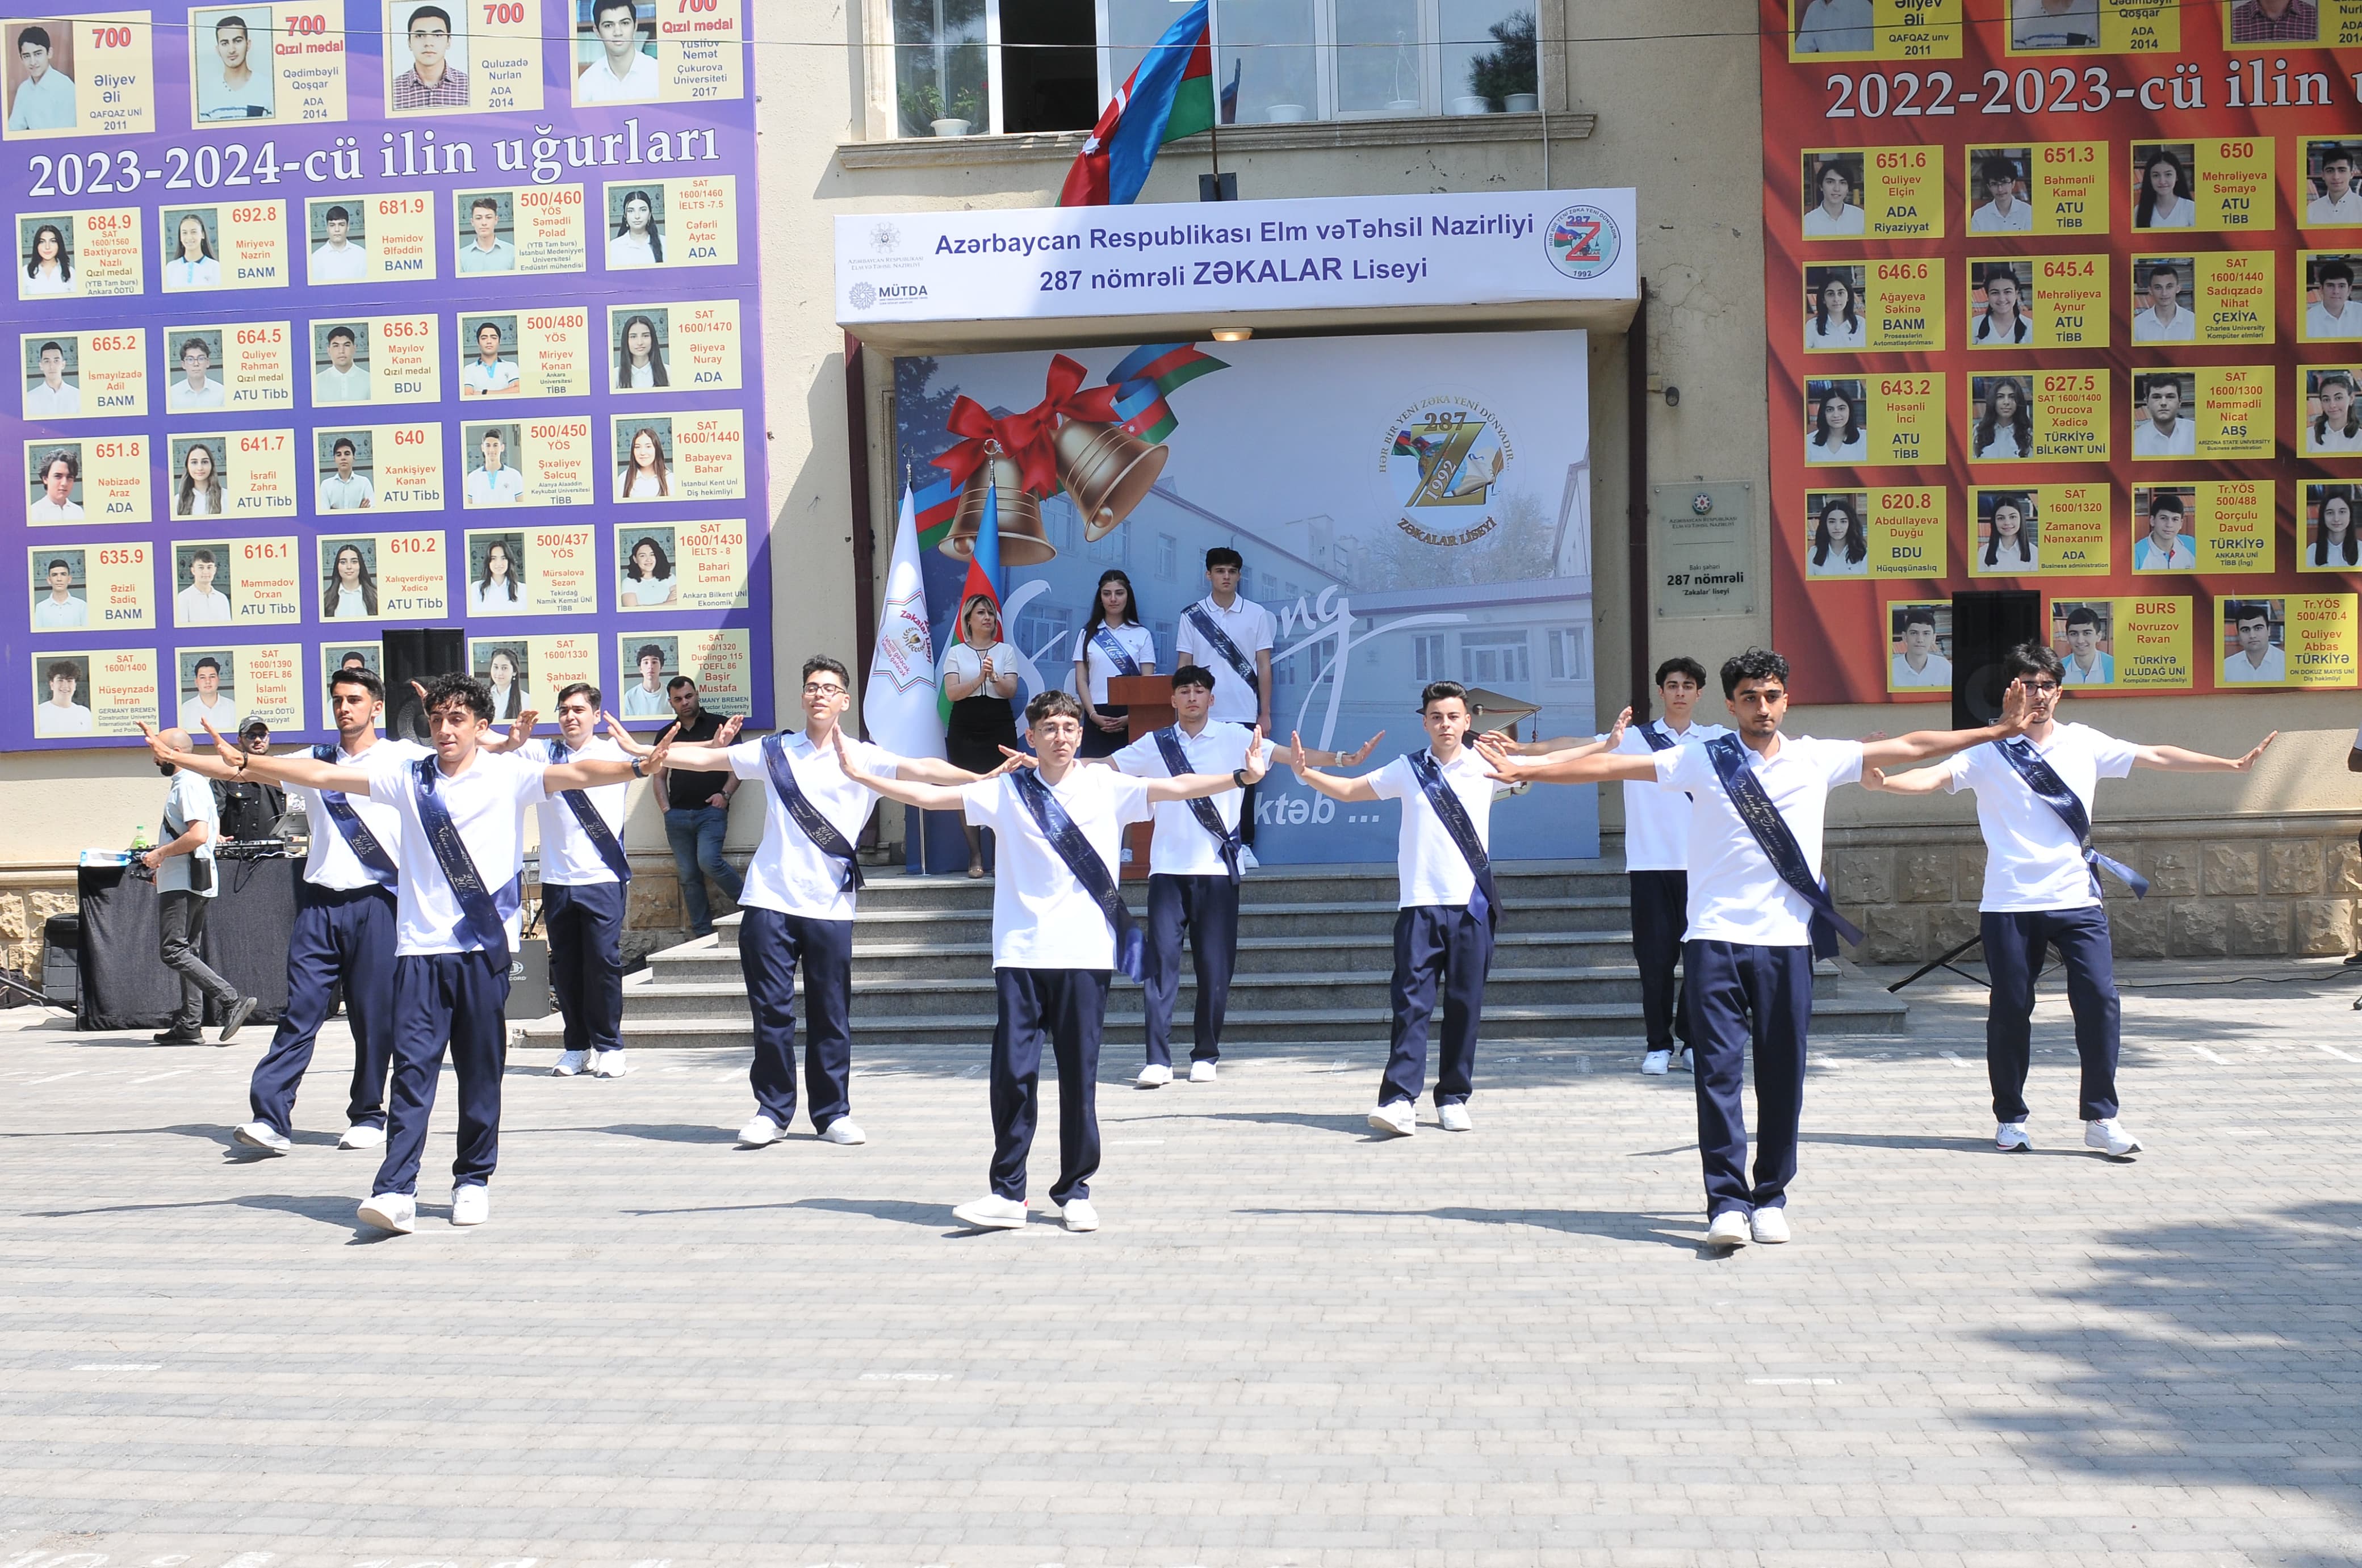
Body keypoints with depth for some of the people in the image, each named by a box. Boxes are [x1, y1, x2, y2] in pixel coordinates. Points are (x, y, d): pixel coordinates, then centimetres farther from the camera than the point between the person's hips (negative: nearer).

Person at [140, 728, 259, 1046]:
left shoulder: (188, 784, -13)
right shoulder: (190, 782, 19)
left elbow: (198, 835, -25)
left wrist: (161, 853, -15)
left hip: (183, 884, -11)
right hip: (195, 883, 11)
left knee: (173, 952, -12)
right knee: (186, 952, 10)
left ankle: (232, 1001, -18)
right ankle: (189, 1026, 10)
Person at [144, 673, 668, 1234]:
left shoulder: (507, 776, 2)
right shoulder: (407, 777, 10)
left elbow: (576, 774, -13)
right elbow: (321, 774, 8)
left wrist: (635, 767, -30)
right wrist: (244, 763, -1)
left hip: (486, 947, -1)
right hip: (420, 947, 1)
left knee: (481, 1072, 6)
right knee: (413, 1069, -6)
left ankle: (473, 1181, 19)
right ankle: (396, 1191, -10)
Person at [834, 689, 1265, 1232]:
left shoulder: (1107, 787, 6)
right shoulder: (1007, 791, 7)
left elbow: (1179, 787, -1)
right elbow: (930, 795, 7)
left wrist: (1242, 777, -12)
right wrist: (862, 775, 1)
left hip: (1086, 954, 0)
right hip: (1020, 953, 1)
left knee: (1080, 1075, 4)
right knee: (1012, 1072, -2)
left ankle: (1075, 1191, 15)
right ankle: (1007, 1192, 7)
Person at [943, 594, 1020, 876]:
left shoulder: (1006, 651, 11)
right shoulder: (956, 653, 9)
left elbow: (1011, 690, 0)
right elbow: (952, 692, -3)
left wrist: (994, 677, -20)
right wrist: (979, 679, -19)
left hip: (1000, 728, 0)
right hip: (964, 729, 0)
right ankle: (975, 857, 1)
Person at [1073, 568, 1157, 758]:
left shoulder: (1142, 635, 7)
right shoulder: (1088, 635, 11)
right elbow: (1081, 680, 7)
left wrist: (1131, 718, -10)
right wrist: (1093, 714, -8)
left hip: (1131, 718, -1)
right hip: (1098, 717, 1)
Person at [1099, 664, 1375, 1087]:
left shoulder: (1233, 738, 4)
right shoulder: (1155, 745, 9)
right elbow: (1104, 765, 10)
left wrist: (1342, 759, -12)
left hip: (1217, 870, -1)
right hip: (1168, 869, 1)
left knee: (1215, 966, 2)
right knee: (1160, 961, -5)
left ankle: (1205, 1056, 13)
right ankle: (1158, 1059, -4)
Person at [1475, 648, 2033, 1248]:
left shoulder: (1817, 759, 8)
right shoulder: (1701, 762, 3)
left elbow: (1909, 747, 14)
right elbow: (1609, 767, 1)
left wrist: (1996, 731, 13)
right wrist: (1524, 769, -4)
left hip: (1787, 941, 2)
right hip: (1714, 940, -1)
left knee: (1782, 1075, 5)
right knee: (1718, 1070, -5)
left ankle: (1770, 1198, 18)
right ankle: (1727, 1202, -2)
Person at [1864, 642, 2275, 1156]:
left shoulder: (2084, 743, 9)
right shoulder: (1989, 752, 0)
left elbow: (2157, 756, 12)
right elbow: (1935, 776, -14)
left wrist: (2232, 764, 8)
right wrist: (1881, 782, -33)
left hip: (2077, 900, 2)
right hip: (2009, 903, -2)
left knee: (2100, 1001, -7)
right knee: (2010, 1010, 3)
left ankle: (2101, 1118, 5)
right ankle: (2010, 1118, 19)